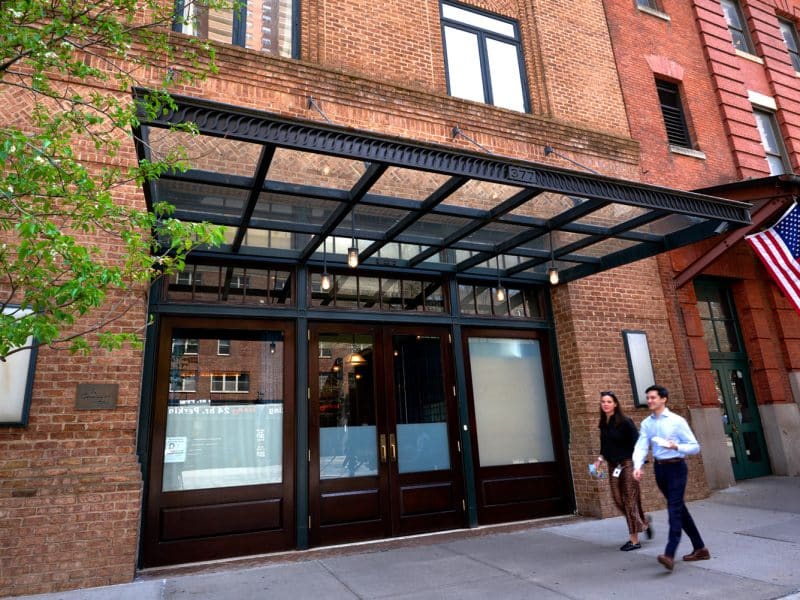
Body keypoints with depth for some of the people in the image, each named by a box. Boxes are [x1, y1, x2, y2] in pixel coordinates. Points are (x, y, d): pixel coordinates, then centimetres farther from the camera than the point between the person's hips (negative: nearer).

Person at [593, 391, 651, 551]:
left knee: (630, 499, -1)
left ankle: (634, 539, 9)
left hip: (627, 464, -6)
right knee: (618, 499, 8)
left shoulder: (625, 422, -12)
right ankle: (644, 522, 33)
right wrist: (600, 459, 5)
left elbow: (637, 443, -12)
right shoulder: (603, 424, 6)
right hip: (613, 466, 6)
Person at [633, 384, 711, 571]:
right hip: (659, 468, 6)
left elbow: (695, 446, -7)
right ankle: (699, 548, 31)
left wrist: (676, 446, -26)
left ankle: (669, 554, -16)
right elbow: (641, 447, -5)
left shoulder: (677, 421, -8)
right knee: (679, 508, 16)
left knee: (674, 508, -12)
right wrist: (638, 466, -21)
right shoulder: (646, 424, 5)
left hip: (676, 467, -6)